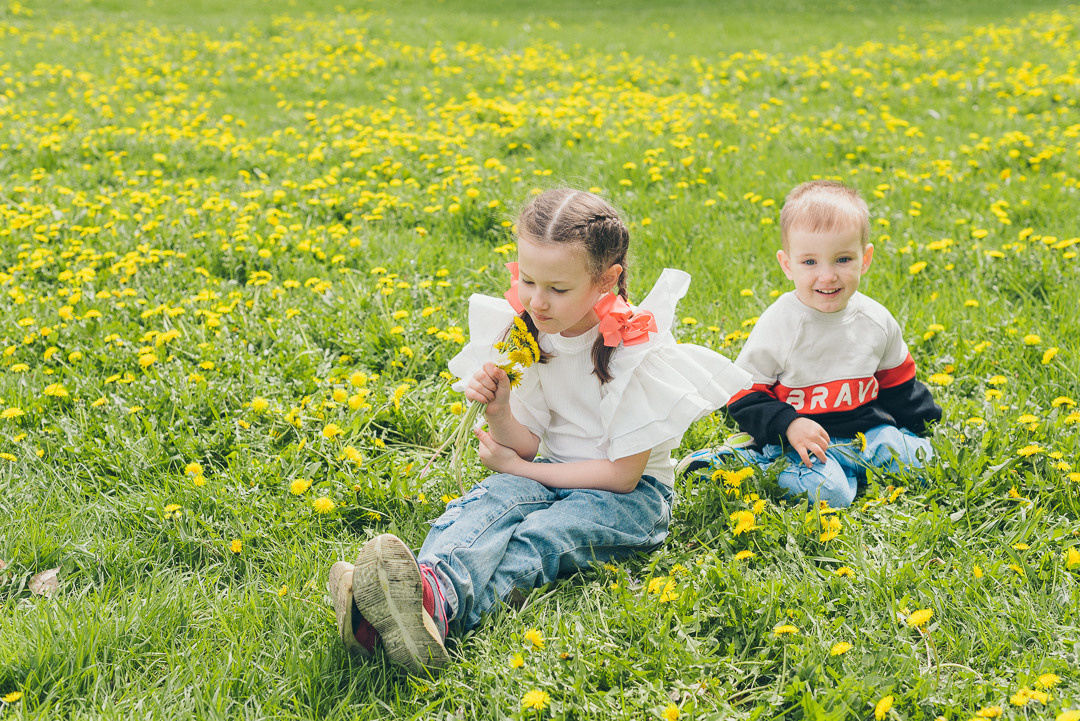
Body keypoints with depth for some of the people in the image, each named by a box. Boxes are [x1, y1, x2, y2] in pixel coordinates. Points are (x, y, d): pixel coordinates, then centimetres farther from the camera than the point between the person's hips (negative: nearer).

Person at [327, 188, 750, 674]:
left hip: (631, 492, -5)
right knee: (488, 503, -28)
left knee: (538, 537, -33)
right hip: (554, 474, 5)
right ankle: (425, 582, -60)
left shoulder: (634, 350, -19)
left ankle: (439, 606, -62)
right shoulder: (530, 333, -2)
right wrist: (498, 410, -21)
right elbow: (528, 444, 3)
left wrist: (518, 467, -13)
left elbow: (623, 474, -18)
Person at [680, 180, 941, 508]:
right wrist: (788, 425, -22)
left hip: (867, 431, 5)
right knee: (829, 492, -28)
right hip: (799, 439, -5)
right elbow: (743, 393, -9)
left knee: (919, 458, -10)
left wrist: (926, 427, 19)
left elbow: (898, 384, 16)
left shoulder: (877, 321, -1)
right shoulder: (777, 325, -15)